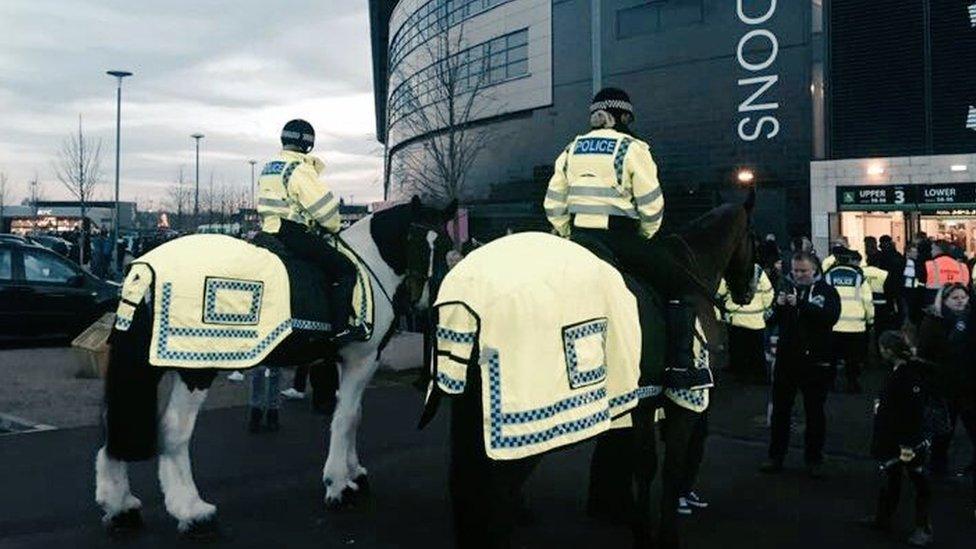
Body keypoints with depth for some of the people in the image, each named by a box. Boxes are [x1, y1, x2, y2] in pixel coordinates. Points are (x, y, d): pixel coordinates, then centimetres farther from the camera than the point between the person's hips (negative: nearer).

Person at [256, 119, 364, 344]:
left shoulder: (268, 168, 16)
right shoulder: (301, 170, -13)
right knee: (345, 269, -7)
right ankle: (340, 329, -13)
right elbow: (324, 204, -14)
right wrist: (334, 226, 5)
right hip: (295, 236, -10)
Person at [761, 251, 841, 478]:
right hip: (786, 357, 3)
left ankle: (814, 460, 19)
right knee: (780, 410, 8)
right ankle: (776, 457, 18)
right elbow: (772, 319, 6)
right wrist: (778, 306, -15)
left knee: (815, 412, 8)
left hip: (815, 360, -3)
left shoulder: (826, 291, -1)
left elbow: (831, 316, -20)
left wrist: (800, 304, -28)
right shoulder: (786, 287, 7)